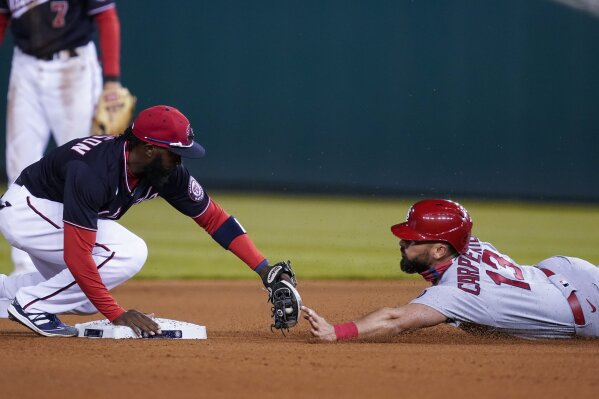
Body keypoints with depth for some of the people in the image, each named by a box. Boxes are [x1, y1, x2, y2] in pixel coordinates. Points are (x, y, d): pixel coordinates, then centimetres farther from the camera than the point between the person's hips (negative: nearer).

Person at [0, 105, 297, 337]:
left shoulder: (168, 172, -14)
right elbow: (77, 255, -37)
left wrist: (264, 269, -11)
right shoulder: (92, 172, -37)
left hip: (57, 213, 9)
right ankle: (32, 304, -14)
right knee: (128, 253, -25)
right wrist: (116, 314, -37)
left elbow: (212, 217, -4)